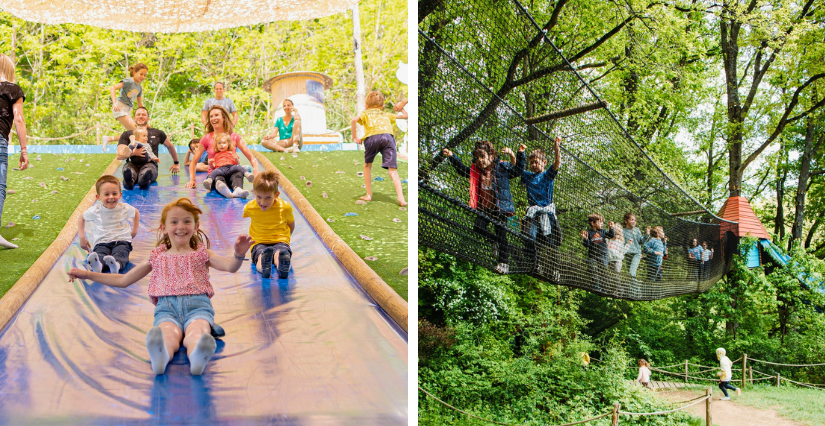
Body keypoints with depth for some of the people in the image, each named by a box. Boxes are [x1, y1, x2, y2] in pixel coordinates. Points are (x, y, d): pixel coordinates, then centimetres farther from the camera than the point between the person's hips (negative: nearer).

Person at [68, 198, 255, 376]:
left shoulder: (201, 254, 22)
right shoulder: (157, 257, 27)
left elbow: (230, 266, 3)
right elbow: (122, 280, 34)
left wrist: (239, 255, -22)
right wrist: (87, 274, 31)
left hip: (197, 303, -1)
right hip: (166, 306, 1)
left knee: (196, 332, -38)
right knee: (169, 333, -36)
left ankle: (198, 357, -71)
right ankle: (159, 356, -70)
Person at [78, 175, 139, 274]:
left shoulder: (125, 208, 4)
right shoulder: (95, 211, 2)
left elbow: (136, 213, 28)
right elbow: (81, 219, 21)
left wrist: (134, 231, 21)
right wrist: (82, 237, 12)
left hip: (122, 241, 0)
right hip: (101, 243, 0)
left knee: (120, 255, -37)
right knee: (100, 254, -37)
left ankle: (115, 265, -69)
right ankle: (97, 265, -70)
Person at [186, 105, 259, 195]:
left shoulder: (234, 137, 11)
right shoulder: (206, 139, 10)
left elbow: (251, 158, 5)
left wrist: (256, 172, -15)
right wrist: (192, 180, -4)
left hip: (231, 174, 0)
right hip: (214, 176, 0)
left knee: (238, 174, -36)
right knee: (218, 178, -37)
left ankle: (238, 190, -69)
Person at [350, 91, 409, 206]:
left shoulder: (365, 113, 29)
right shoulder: (386, 115, 37)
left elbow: (354, 120, 5)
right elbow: (405, 116, 47)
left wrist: (354, 137, 11)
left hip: (372, 137, -1)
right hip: (388, 136, 2)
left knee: (367, 165, 23)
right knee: (392, 170, -1)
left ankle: (369, 195, 23)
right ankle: (401, 198, -18)